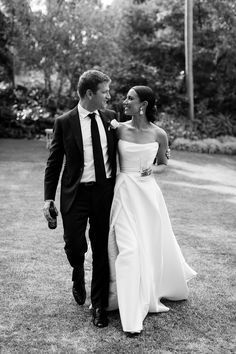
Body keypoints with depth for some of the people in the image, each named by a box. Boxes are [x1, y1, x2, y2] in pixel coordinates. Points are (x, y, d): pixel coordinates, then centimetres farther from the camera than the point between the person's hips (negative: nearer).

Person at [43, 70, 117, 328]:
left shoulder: (111, 118, 5)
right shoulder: (64, 122, -4)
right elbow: (54, 163, -1)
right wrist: (48, 197, -5)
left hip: (105, 191, 3)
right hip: (76, 193, -2)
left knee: (102, 250, 6)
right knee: (74, 245, -2)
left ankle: (99, 306, 20)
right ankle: (78, 276, 35)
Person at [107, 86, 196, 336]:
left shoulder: (159, 135, -2)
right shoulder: (119, 129, -1)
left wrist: (153, 169, -8)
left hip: (148, 193, 1)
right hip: (124, 193, -1)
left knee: (153, 245, 12)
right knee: (128, 249, -7)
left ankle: (158, 290, 43)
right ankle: (132, 314, 2)